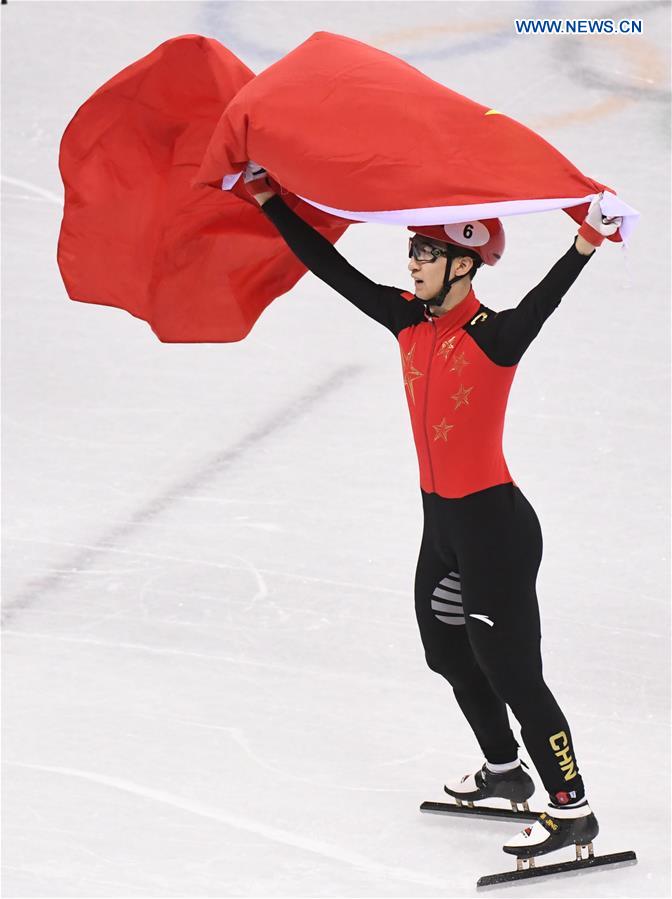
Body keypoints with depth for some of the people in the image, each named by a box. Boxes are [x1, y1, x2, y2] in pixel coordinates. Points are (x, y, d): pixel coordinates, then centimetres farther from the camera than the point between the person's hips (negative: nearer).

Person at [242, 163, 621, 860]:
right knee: (448, 653, 24)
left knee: (509, 670, -6)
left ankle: (572, 810, 4)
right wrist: (268, 198, 7)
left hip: (494, 525, -9)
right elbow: (332, 268, 6)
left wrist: (586, 243, -57)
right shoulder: (409, 322, 1)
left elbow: (541, 304, -40)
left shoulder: (494, 336, -20)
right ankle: (504, 771, 44)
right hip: (441, 520, 9)